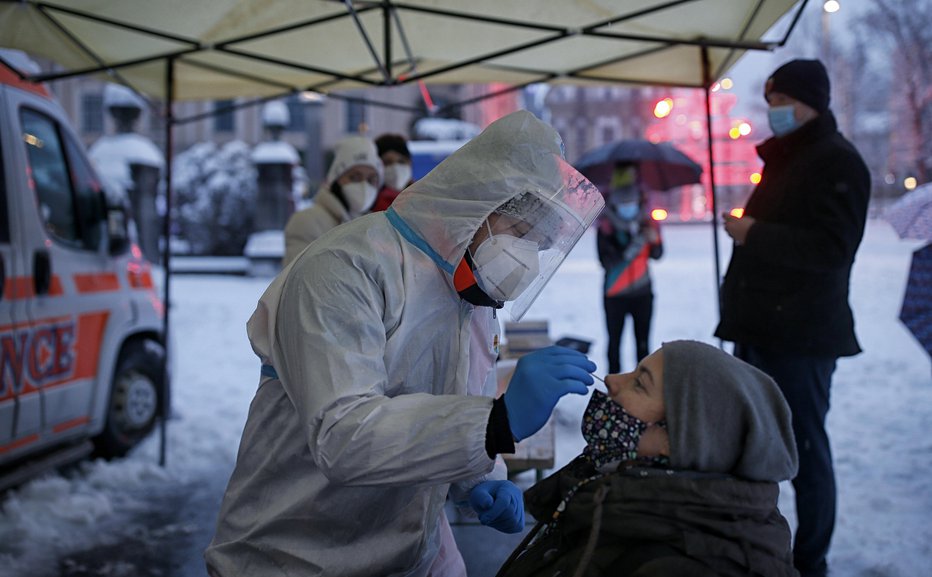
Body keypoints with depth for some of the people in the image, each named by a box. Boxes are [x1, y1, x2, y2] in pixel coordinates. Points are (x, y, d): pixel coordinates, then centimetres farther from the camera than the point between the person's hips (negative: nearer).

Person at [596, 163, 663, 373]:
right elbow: (607, 260, -18)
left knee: (643, 343, 7)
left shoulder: (647, 222, 2)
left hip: (642, 293, 2)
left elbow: (657, 255, 5)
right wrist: (637, 242, -26)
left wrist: (654, 240, -18)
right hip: (615, 294, -2)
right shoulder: (606, 226, -9)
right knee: (614, 342, 5)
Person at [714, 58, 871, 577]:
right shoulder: (785, 159, 19)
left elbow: (832, 249, -20)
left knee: (805, 447, -2)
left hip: (801, 335, -9)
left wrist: (754, 234, -20)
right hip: (761, 330, 9)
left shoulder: (837, 162, -10)